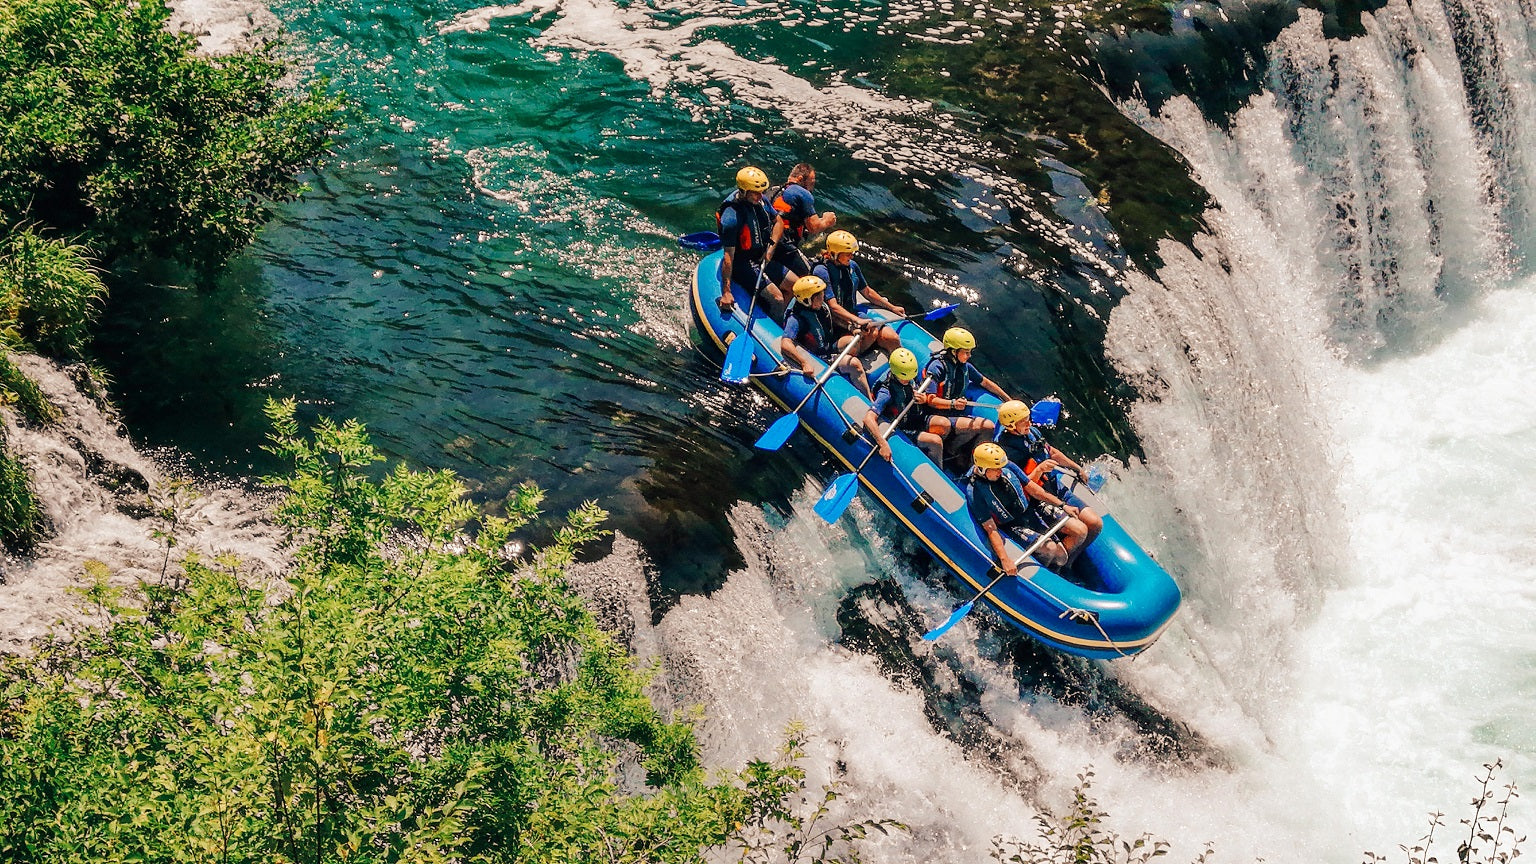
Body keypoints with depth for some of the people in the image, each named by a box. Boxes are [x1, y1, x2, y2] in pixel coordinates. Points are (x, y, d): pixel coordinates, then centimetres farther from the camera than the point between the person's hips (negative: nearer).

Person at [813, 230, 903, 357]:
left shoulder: (852, 266, 6)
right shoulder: (821, 271, -17)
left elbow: (867, 292, 20)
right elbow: (833, 306, -24)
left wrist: (893, 308, 21)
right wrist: (857, 320, -35)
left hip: (854, 315, 7)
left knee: (891, 337, -14)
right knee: (872, 332, -31)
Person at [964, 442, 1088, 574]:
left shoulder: (1008, 467, -12)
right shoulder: (974, 493, -23)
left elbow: (1033, 489, 0)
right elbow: (991, 530, -21)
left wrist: (1063, 505, 2)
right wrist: (1004, 560, -30)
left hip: (1032, 507, 5)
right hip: (1013, 525, -5)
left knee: (1080, 530, -8)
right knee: (1050, 548, -27)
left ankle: (1061, 566, 12)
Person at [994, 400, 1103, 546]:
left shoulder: (1032, 432, 4)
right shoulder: (1005, 450, -20)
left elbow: (1053, 453, 22)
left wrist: (1077, 468, 33)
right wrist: (1039, 470, -28)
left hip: (1059, 490, 8)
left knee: (1095, 523, -4)